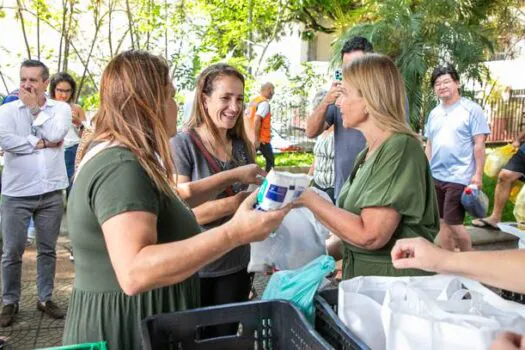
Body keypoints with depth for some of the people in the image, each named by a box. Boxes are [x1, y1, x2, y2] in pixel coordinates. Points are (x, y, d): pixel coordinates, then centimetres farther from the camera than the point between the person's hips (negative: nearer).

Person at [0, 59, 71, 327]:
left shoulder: (61, 108, 4)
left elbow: (55, 134, -15)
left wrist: (34, 108, -6)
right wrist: (41, 143, -11)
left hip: (51, 192, 1)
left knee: (47, 249, 12)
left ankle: (45, 298, 26)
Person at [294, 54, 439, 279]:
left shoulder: (400, 148, -15)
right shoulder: (367, 153, 10)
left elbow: (370, 236, -22)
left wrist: (307, 198, -16)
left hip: (396, 287, -7)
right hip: (362, 281, 7)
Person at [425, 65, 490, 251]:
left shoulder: (471, 109, -5)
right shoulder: (434, 113, 12)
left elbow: (479, 144, -8)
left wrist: (478, 174, -13)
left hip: (459, 177, -6)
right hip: (435, 176, 6)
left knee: (453, 224, -5)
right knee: (442, 222, 11)